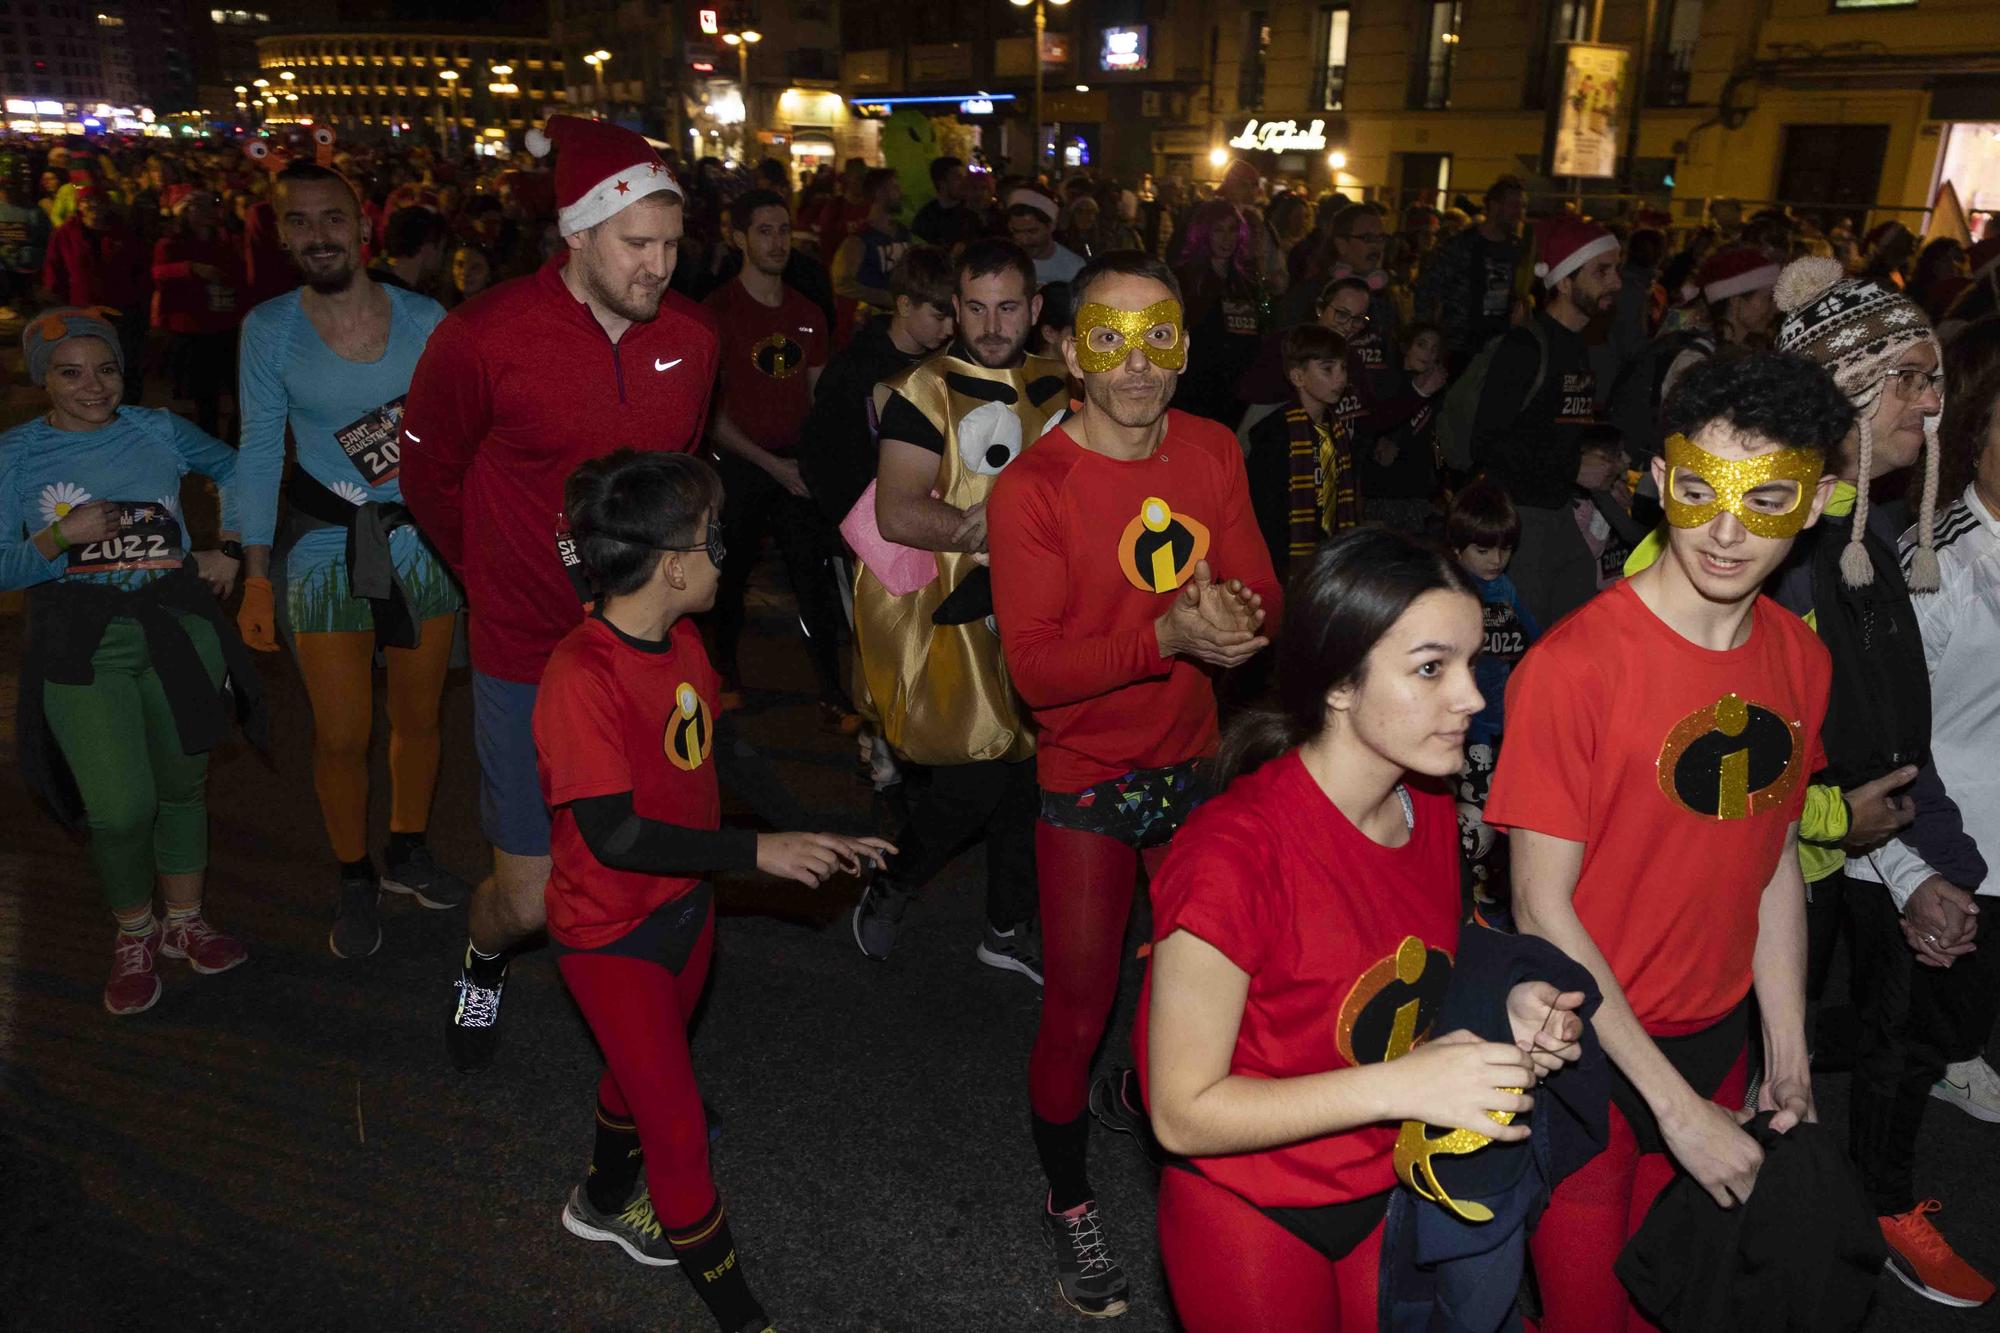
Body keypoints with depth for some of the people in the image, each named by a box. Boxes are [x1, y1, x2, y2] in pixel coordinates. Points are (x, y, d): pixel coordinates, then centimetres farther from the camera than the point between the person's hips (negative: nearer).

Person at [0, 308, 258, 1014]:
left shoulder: (158, 430, 6)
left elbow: (234, 467, 23)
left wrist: (229, 549, 13)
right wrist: (60, 538, -18)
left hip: (179, 629, 2)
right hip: (80, 644, -2)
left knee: (183, 786, 10)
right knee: (121, 809, -11)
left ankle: (184, 922, 29)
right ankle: (133, 935, 15)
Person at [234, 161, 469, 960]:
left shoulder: (424, 318, -5)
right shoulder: (268, 328, -6)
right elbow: (259, 452, -1)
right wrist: (257, 577, -3)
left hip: (424, 540, 1)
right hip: (326, 545, -1)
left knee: (418, 715, 14)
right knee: (341, 736, 3)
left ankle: (408, 853, 37)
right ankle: (354, 881, 25)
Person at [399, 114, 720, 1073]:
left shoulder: (691, 339, -1)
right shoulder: (484, 338, -15)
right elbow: (429, 474, 2)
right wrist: (495, 579, 7)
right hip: (528, 658, -3)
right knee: (532, 896, 4)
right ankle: (484, 961, 42)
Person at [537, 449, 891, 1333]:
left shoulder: (681, 639, -4)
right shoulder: (582, 679, -30)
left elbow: (715, 752, 7)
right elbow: (615, 835, -31)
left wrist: (809, 838, 4)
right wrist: (757, 852, -30)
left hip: (683, 902, 8)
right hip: (610, 931, -8)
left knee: (645, 1067, 28)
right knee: (678, 1122, 3)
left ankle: (604, 1204, 56)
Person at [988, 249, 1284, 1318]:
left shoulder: (1213, 452, -2)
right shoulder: (1031, 490, -19)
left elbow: (1260, 596, 0)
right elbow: (1033, 668, -22)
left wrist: (1237, 612, -24)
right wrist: (1169, 636, -34)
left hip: (1193, 765, 5)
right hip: (1089, 784, -4)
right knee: (1077, 1009, 8)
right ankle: (1068, 1208, 33)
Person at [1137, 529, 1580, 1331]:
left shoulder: (1429, 807, -6)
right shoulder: (1233, 852, -30)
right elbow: (1183, 1113, -24)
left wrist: (1502, 1010, -10)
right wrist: (1401, 1084, -29)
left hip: (1394, 1190, 6)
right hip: (1254, 1217, -6)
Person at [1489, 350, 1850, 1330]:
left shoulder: (1800, 660, -2)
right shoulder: (1573, 664, -22)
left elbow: (1774, 859, 8)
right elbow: (1541, 905, -20)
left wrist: (1787, 1057, 6)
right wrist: (1675, 1104, -17)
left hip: (1718, 1043, 6)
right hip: (1587, 1056, -5)